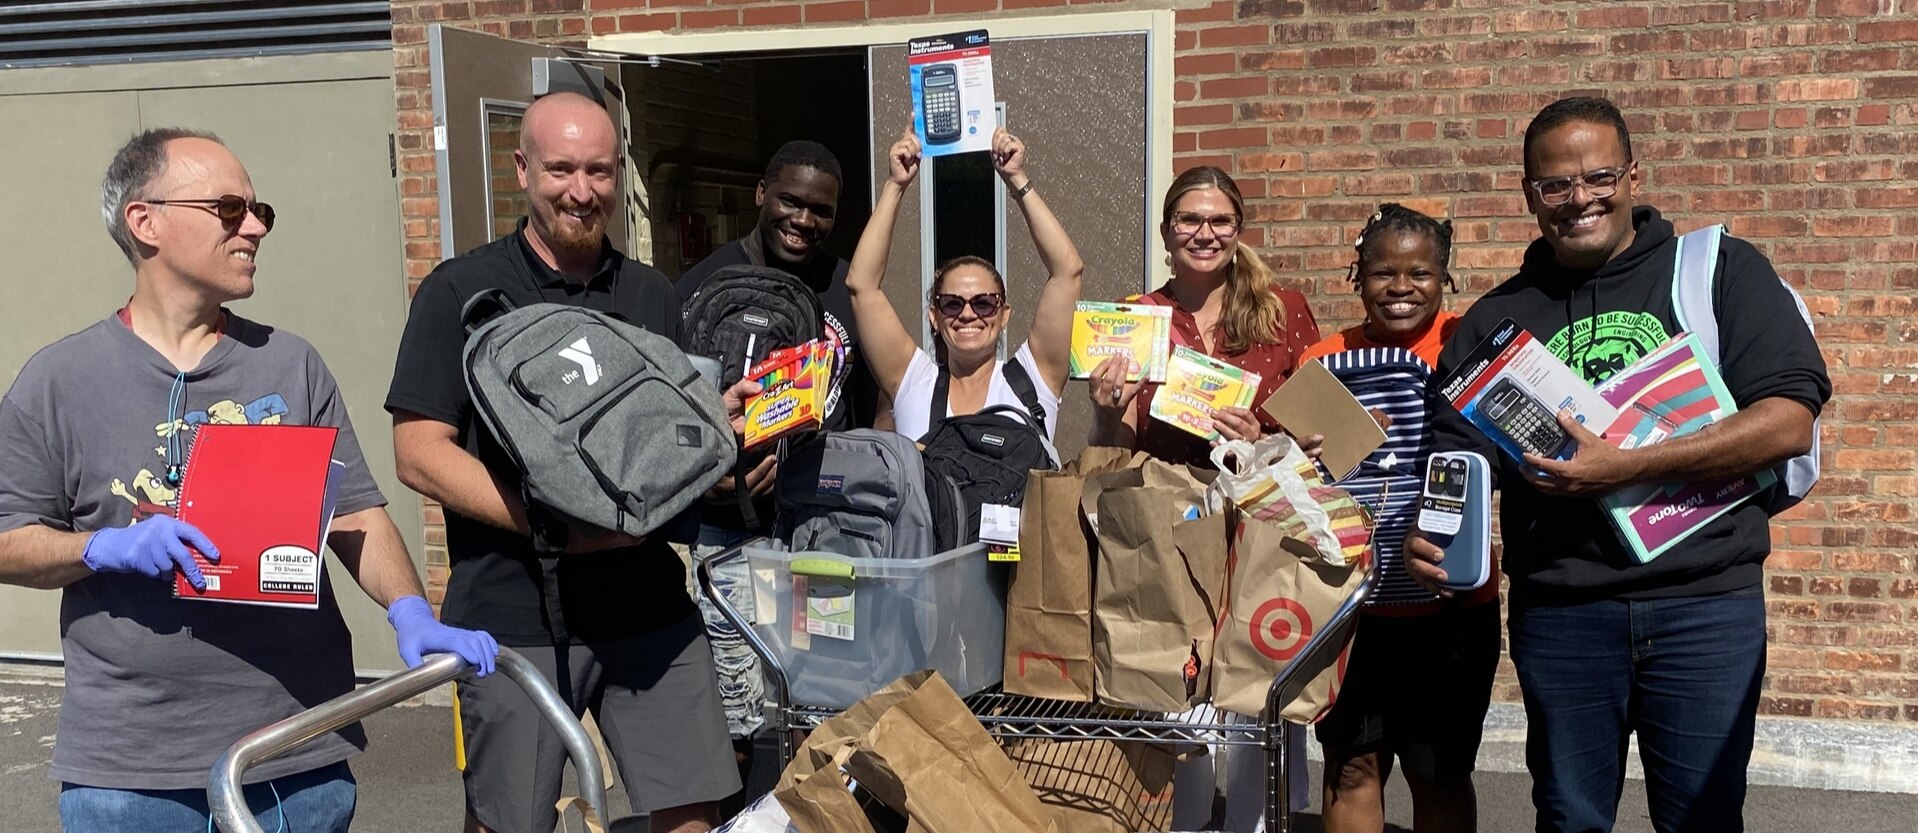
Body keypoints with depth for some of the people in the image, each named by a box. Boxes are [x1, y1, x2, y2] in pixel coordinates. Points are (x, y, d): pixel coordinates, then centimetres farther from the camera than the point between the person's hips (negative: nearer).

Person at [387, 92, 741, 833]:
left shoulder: (652, 295, 12)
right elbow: (419, 455, -8)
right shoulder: (463, 292, -1)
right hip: (515, 615, -3)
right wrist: (553, 524, -18)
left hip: (649, 606, 4)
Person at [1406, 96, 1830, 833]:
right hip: (1557, 610, 2)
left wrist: (1625, 467, -20)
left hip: (1705, 602, -2)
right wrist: (1431, 533, -14)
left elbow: (1789, 420, -9)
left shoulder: (1719, 269, 1)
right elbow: (1456, 455, 8)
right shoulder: (1496, 319, 8)